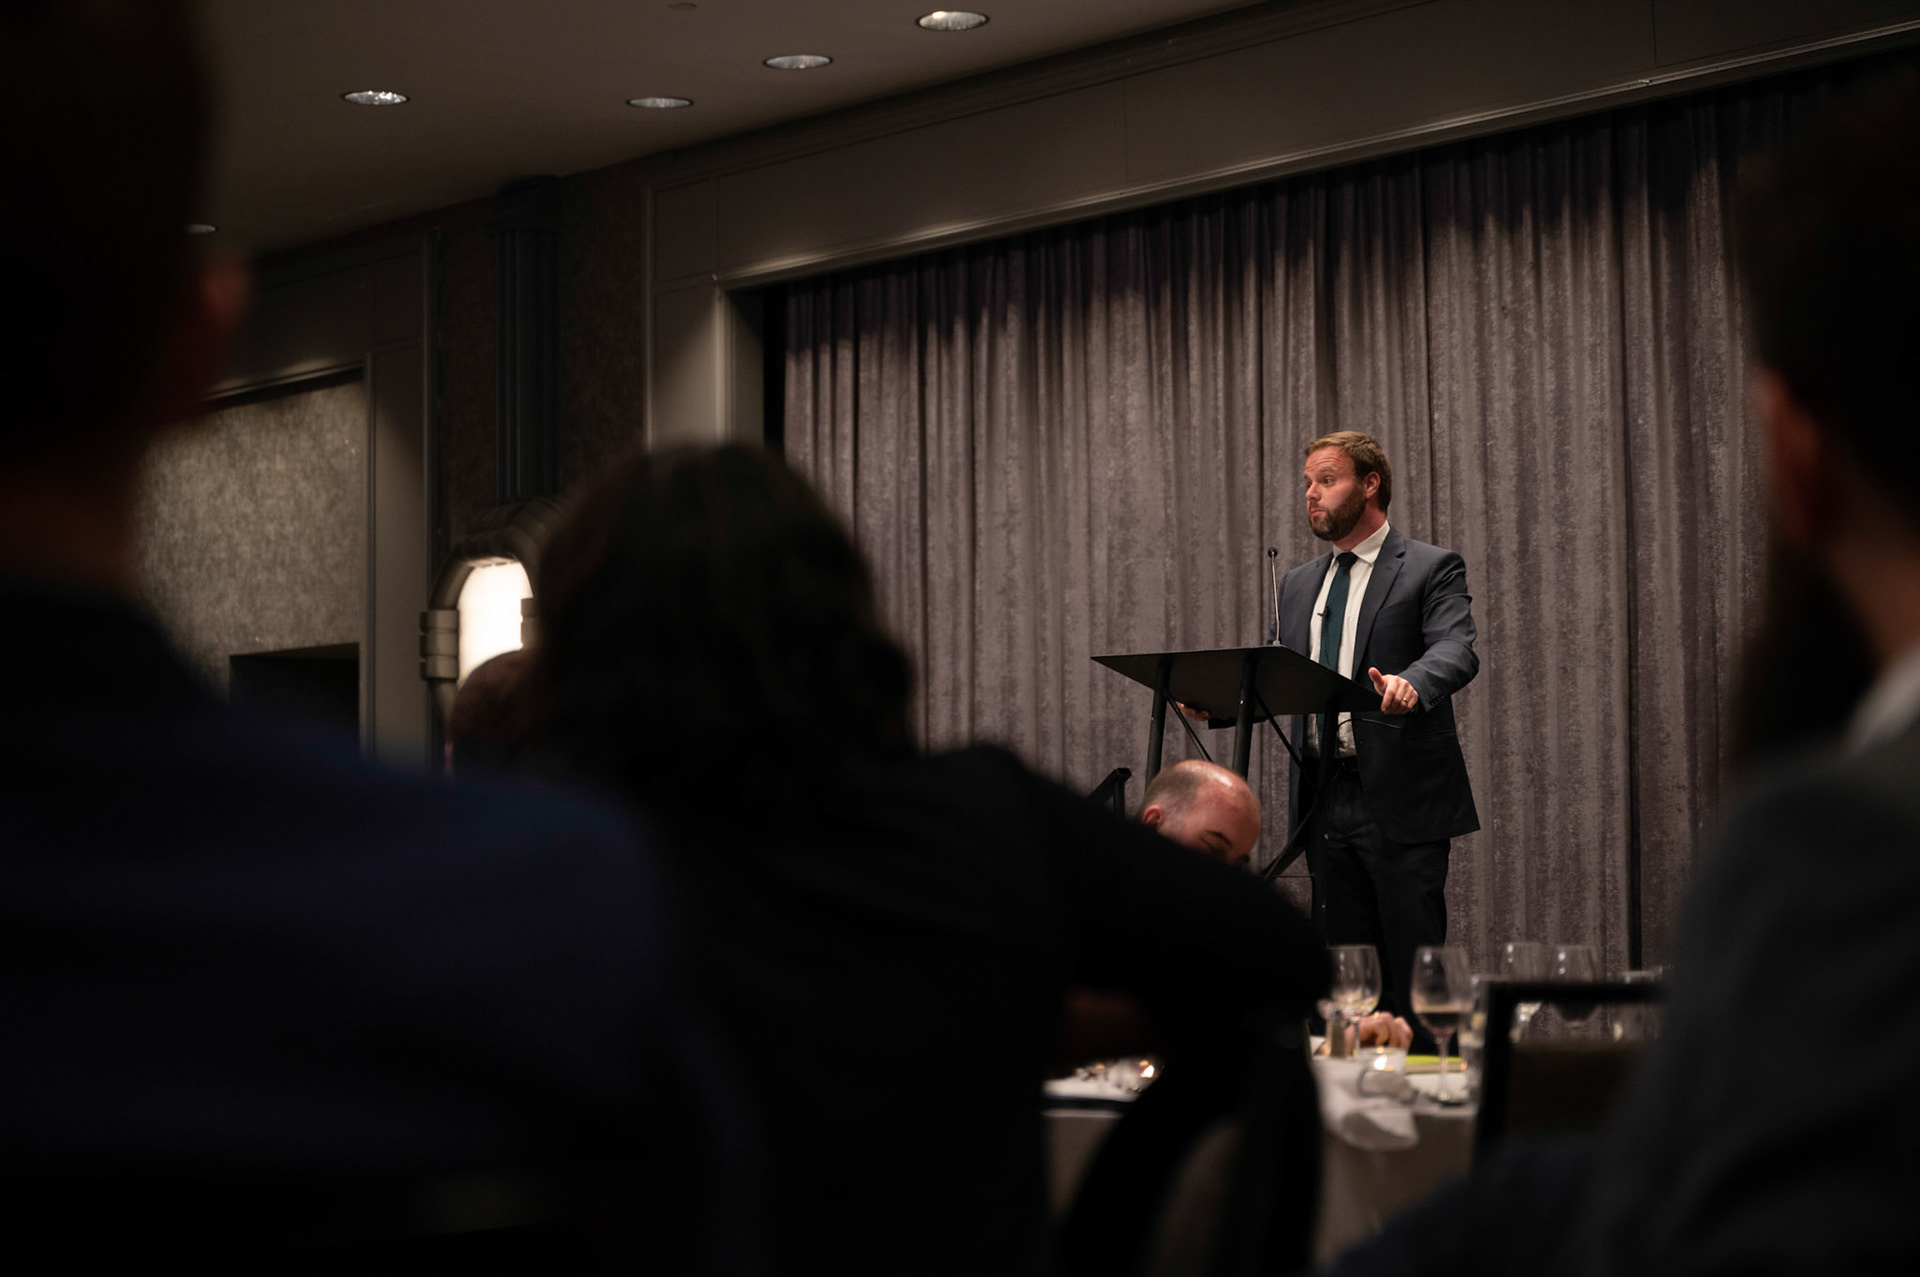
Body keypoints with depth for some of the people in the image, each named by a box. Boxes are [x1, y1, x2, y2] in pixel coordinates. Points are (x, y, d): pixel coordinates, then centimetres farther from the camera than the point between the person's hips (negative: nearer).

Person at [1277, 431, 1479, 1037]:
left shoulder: (1431, 569, -1)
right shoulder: (1299, 584, 19)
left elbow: (1456, 652, -18)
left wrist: (1410, 683, -39)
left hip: (1399, 799, -6)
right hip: (1325, 800, 6)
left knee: (1414, 975, -6)